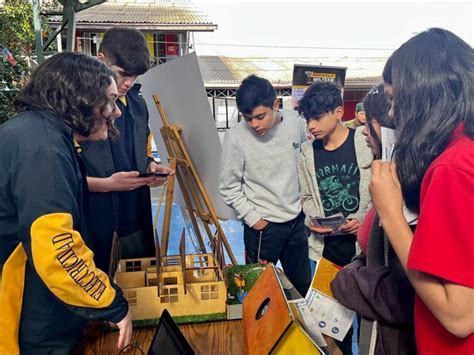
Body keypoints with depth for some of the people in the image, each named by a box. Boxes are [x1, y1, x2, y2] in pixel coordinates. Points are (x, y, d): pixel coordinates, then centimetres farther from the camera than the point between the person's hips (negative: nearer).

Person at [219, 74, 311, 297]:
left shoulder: (295, 121, -7)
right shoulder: (236, 138, -18)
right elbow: (229, 188, -9)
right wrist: (252, 218, -12)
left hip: (296, 218, 4)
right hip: (263, 224, -4)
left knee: (305, 283, 21)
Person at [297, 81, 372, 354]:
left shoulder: (366, 142, -7)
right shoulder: (308, 153, 4)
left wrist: (365, 221, -17)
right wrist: (313, 221, -6)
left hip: (363, 242, -3)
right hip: (326, 246, 3)